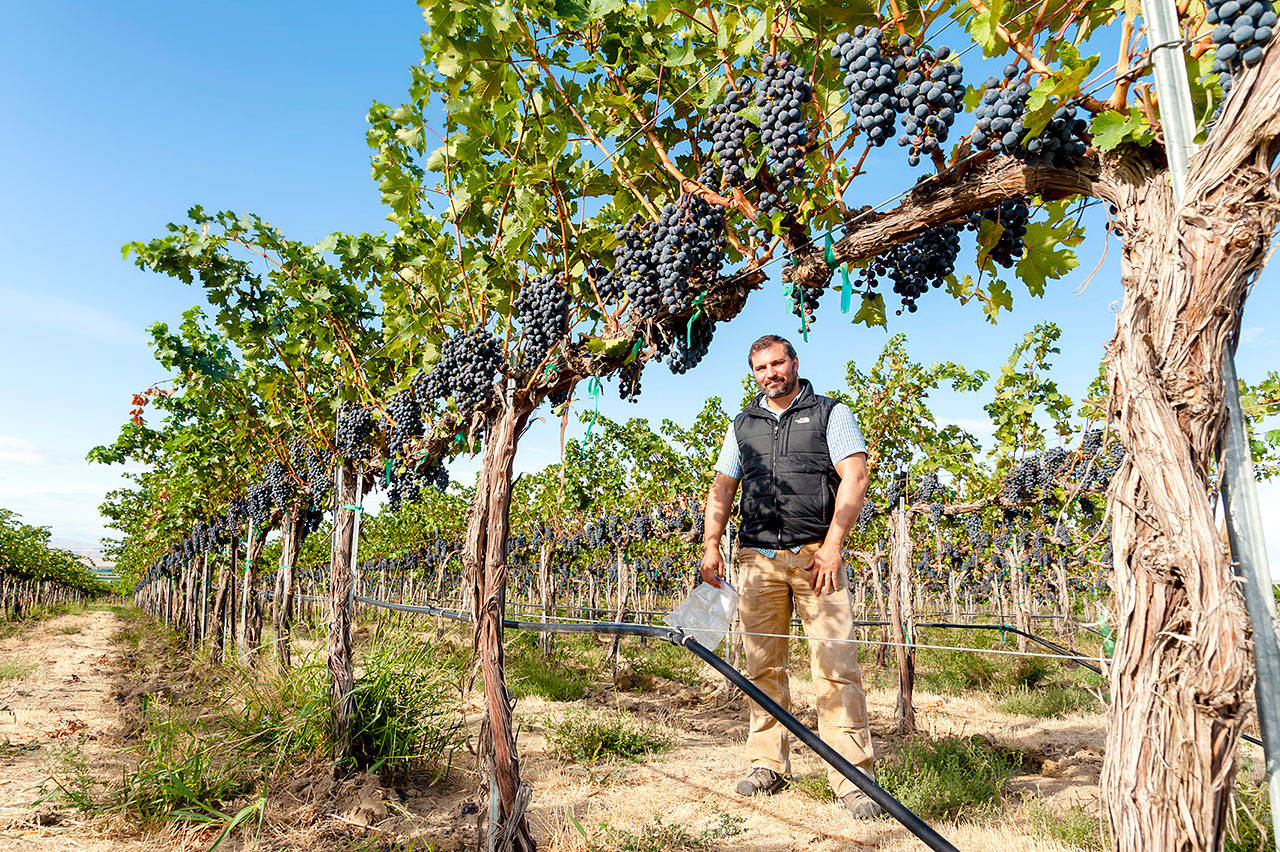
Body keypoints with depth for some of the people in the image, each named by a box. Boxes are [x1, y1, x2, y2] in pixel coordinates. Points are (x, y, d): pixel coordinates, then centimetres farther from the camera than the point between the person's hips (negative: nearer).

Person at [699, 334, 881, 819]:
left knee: (836, 665, -8)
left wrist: (832, 546, -11)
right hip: (757, 557, 3)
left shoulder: (830, 413, 9)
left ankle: (853, 778, -1)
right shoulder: (742, 426, 20)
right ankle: (768, 765, 17)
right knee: (763, 666, 5)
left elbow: (854, 478, -2)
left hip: (815, 555, -3)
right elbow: (721, 488, 19)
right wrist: (711, 544, 6)